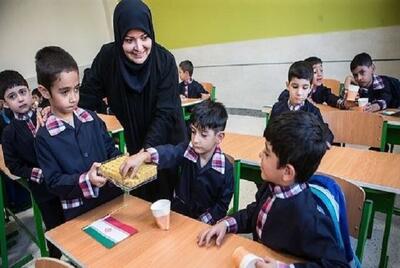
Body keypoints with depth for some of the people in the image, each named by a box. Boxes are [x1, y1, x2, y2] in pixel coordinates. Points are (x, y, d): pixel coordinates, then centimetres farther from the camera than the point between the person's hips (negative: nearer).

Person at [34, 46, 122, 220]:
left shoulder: (92, 119, -2)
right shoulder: (44, 137, -10)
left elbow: (111, 151, 6)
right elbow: (54, 182, -11)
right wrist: (85, 180, -27)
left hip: (113, 196, 3)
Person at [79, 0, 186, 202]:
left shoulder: (165, 60, -22)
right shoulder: (107, 57, -15)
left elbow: (165, 113, -26)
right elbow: (87, 97, -8)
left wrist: (146, 152, -36)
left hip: (167, 144, -2)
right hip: (135, 142, 2)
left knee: (170, 199, 14)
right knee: (141, 200, 18)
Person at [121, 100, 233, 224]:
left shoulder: (226, 169, -16)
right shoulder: (187, 150, -11)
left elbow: (222, 205, -9)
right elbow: (169, 152, -32)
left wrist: (199, 223, -15)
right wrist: (144, 155, -50)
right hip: (178, 212, 2)